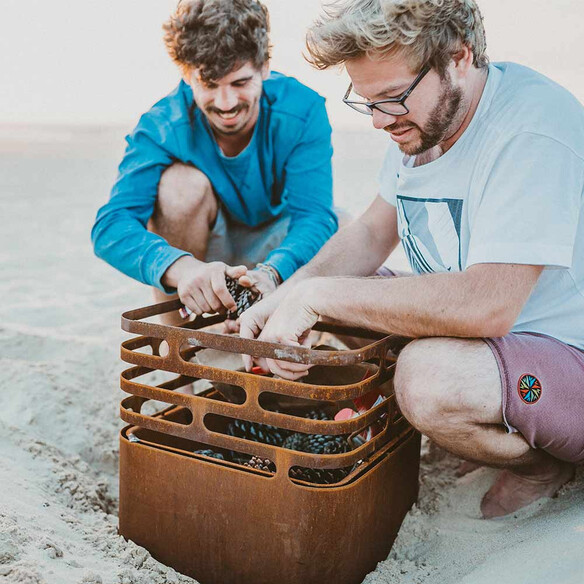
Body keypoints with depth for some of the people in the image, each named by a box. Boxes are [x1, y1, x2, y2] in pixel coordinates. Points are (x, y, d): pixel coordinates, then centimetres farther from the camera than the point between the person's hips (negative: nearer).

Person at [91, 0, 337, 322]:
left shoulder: (302, 111, -24)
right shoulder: (163, 126, -26)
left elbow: (314, 215, -31)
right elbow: (110, 226, -36)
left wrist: (271, 272, -54)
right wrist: (180, 267, -58)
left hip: (275, 245, 1)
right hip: (205, 246, -1)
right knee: (183, 182, -33)